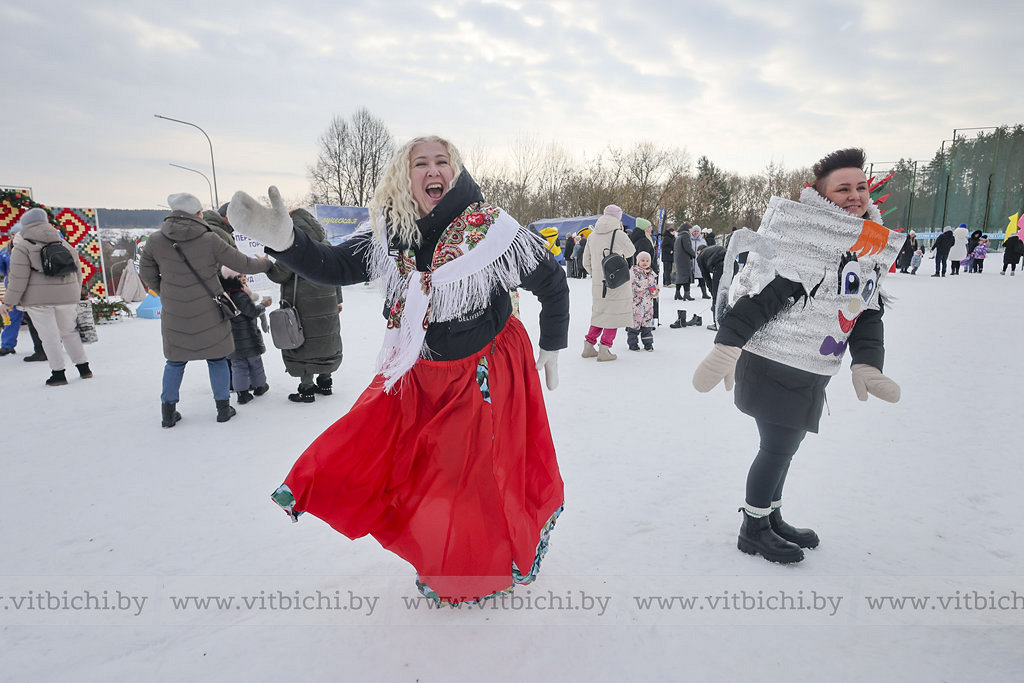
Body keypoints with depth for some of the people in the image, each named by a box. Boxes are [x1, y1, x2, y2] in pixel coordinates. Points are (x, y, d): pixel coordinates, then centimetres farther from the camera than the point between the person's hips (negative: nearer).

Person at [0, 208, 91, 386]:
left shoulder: (21, 247, -3)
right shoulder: (64, 244, 11)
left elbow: (18, 278, -9)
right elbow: (77, 271, 14)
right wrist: (76, 296, 21)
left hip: (39, 298, -4)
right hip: (67, 296, 4)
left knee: (49, 335, 2)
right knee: (69, 332, 15)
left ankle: (58, 373, 3)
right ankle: (83, 367, 14)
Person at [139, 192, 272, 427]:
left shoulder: (155, 240, -6)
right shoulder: (210, 240, -14)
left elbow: (147, 274, 6)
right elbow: (242, 264, -7)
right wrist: (267, 263, 11)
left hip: (174, 315, 3)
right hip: (209, 314, -2)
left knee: (175, 361, 16)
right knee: (217, 359, 11)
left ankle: (168, 412, 21)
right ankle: (223, 408, 18)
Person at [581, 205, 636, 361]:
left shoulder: (592, 236, 7)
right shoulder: (619, 235, -11)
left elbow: (586, 263, 11)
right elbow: (630, 252, 8)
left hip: (598, 283, 6)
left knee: (599, 313, 18)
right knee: (613, 315, 3)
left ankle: (589, 345, 21)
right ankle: (604, 349, 3)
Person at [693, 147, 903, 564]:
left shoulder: (872, 251, 12)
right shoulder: (806, 236, -16)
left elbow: (868, 312, 13)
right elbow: (761, 293, -22)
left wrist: (867, 364, 1)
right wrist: (726, 346, -27)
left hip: (812, 373, 8)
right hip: (773, 363, -8)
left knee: (786, 446, 19)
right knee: (777, 448, -1)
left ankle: (772, 519, 37)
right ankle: (752, 531, 19)